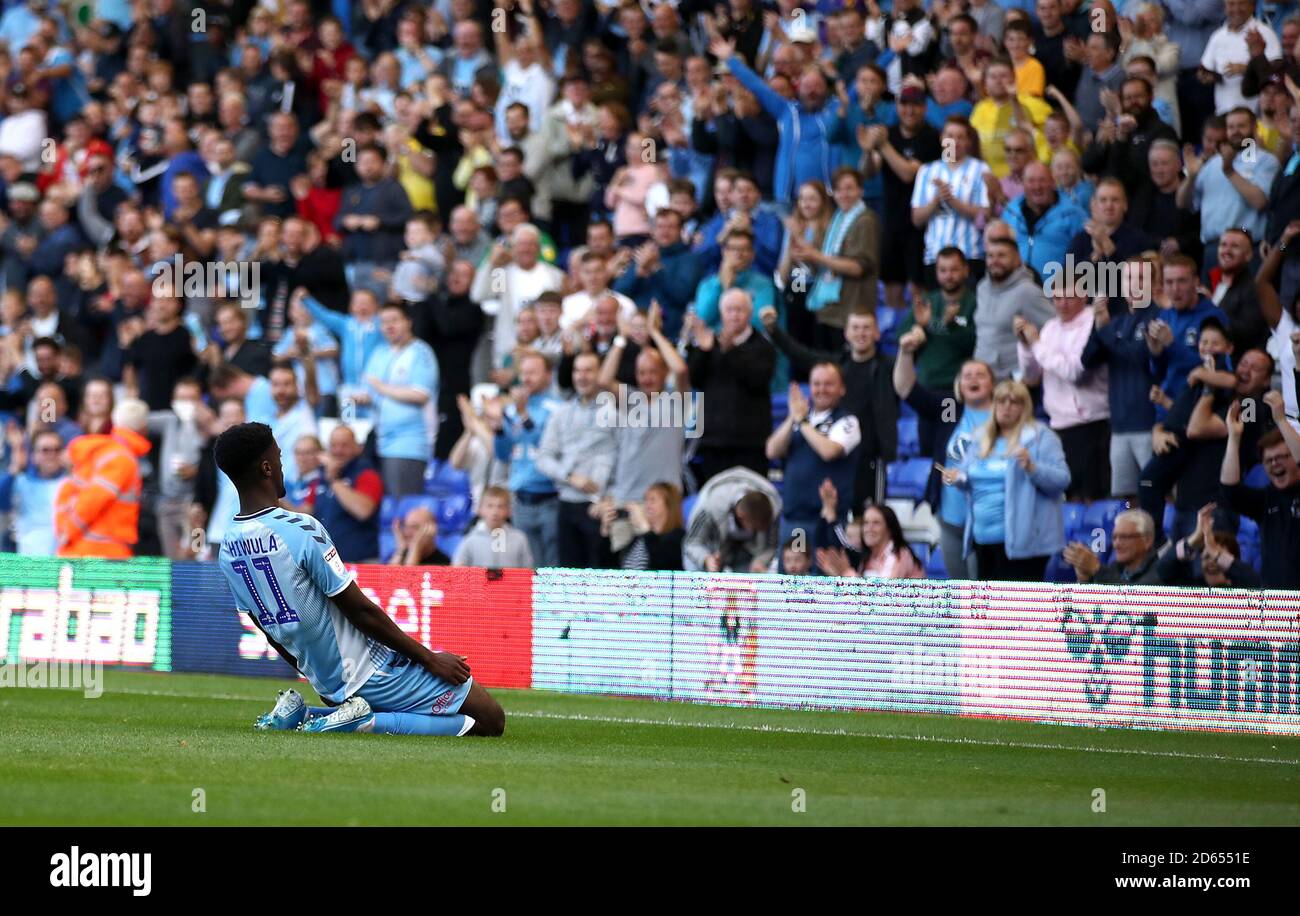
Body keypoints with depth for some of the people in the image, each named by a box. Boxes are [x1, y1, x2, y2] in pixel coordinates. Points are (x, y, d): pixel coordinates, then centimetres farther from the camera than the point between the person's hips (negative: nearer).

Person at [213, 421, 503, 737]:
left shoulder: (227, 551, 3)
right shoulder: (301, 530, -21)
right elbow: (360, 610, -17)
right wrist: (430, 659, -8)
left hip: (329, 684, 8)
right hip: (370, 671, -8)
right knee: (490, 719, -3)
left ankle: (301, 713, 9)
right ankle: (370, 721, -14)